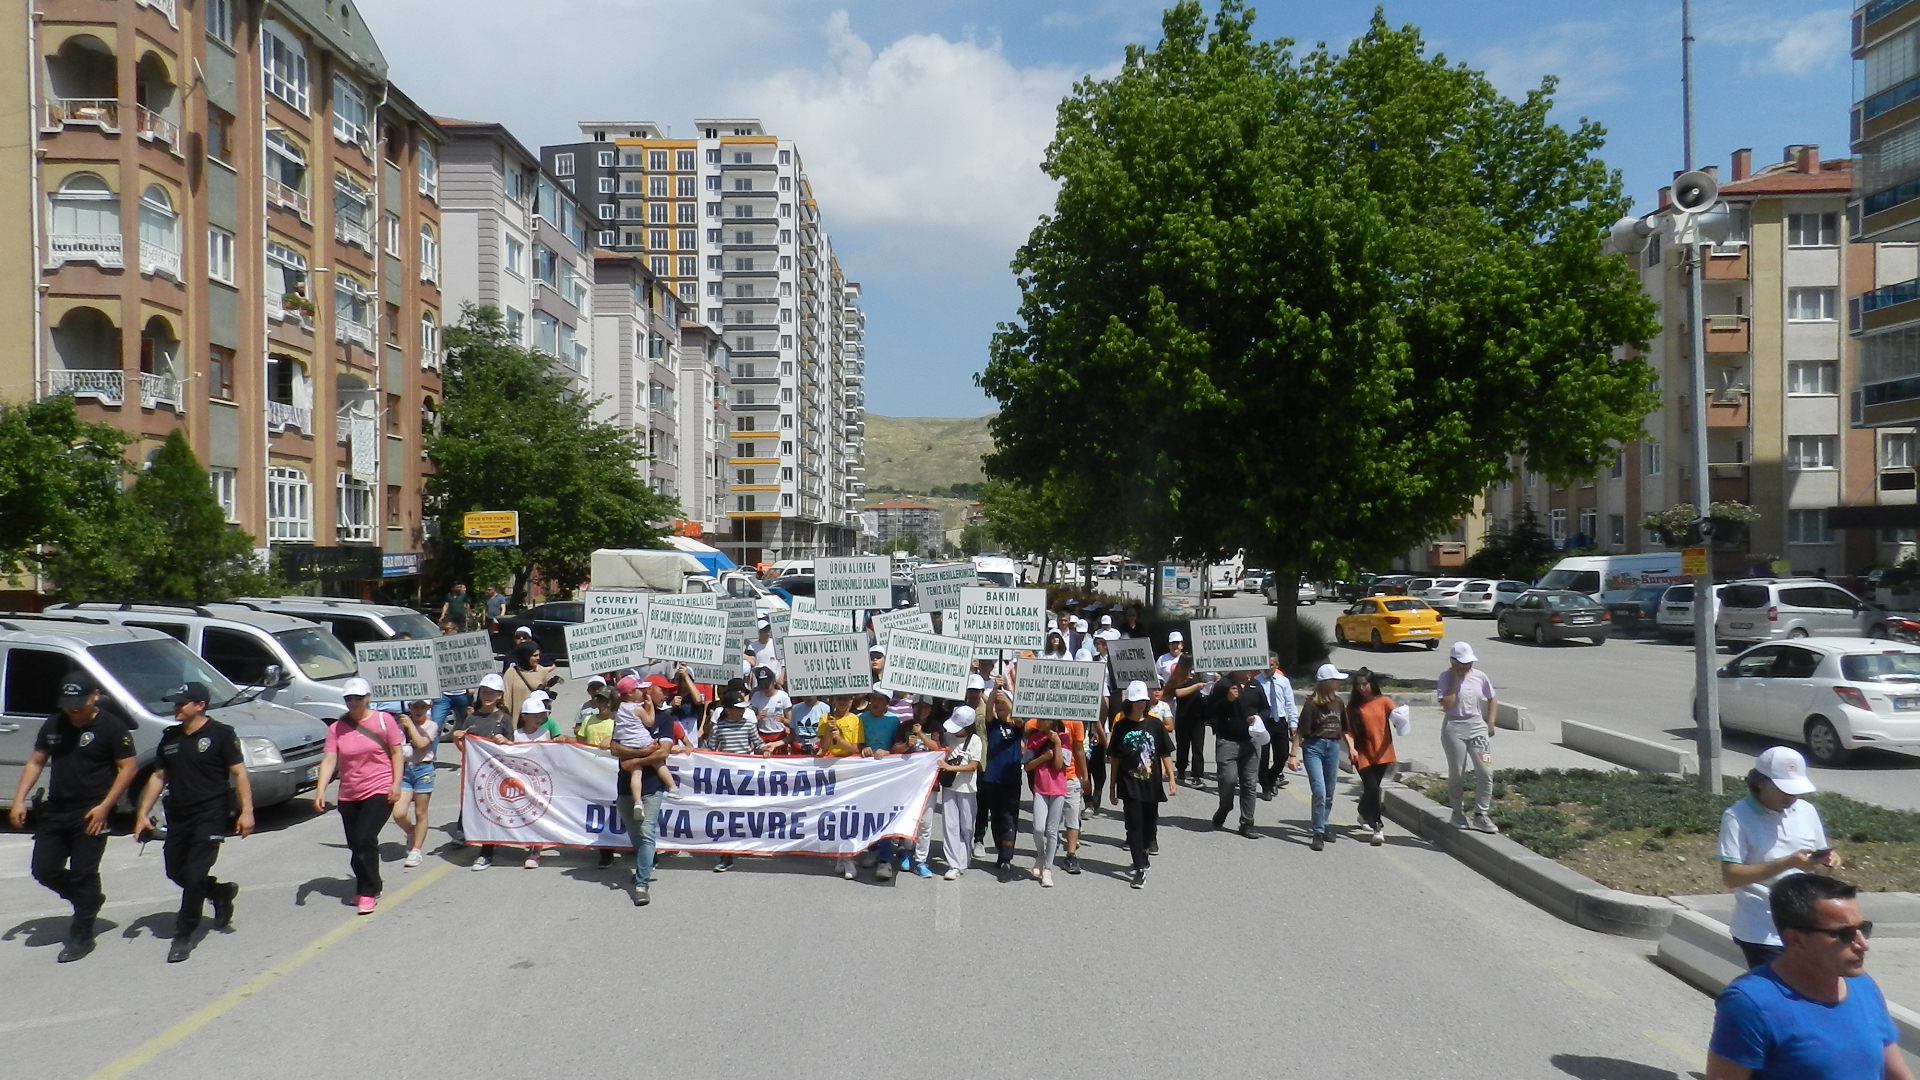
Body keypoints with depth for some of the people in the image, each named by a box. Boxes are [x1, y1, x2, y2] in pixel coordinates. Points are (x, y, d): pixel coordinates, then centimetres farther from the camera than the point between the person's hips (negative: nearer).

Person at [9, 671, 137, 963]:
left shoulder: (112, 727, -10)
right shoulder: (53, 725, 8)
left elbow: (127, 769, -10)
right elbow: (35, 762, 14)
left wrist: (104, 807, -16)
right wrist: (19, 800, 4)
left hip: (91, 815, -6)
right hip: (54, 811, 6)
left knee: (83, 874, -3)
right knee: (44, 870, 6)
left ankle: (81, 936, 10)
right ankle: (90, 900, 30)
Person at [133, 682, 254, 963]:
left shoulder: (221, 734, -6)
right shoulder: (170, 737, 12)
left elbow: (239, 772, -8)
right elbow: (158, 776, 17)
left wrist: (246, 810, -16)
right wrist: (143, 813, 9)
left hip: (210, 816, -7)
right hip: (177, 817, 7)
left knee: (195, 875, -8)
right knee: (176, 872, 10)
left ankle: (184, 936, 3)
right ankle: (221, 892, 35)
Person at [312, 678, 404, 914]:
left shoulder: (384, 720, -2)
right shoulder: (336, 728, 3)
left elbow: (397, 753, 0)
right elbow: (328, 760, -5)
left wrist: (396, 784, -9)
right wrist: (320, 790, -17)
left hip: (379, 792, -4)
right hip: (348, 796, 4)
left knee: (364, 839, -16)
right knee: (355, 845, 9)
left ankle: (368, 893, -8)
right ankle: (367, 888, 27)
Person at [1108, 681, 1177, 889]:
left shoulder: (1155, 725, 1)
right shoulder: (1121, 726, -1)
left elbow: (1166, 754, 5)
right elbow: (1114, 758, 5)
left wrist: (1171, 779, -1)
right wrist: (1112, 785, 6)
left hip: (1151, 784, 2)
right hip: (1130, 785, -2)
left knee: (1150, 823, 13)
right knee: (1134, 824, -6)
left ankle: (1143, 854, 39)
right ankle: (1140, 869, -4)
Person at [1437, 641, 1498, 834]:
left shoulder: (1480, 677, 5)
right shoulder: (1446, 677, -5)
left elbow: (1492, 701, 16)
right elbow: (1446, 704, -18)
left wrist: (1490, 722, 5)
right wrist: (1454, 679, -14)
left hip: (1477, 726, 3)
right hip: (1454, 729, -3)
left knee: (1485, 772, -6)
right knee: (1456, 774, 5)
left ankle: (1481, 815, 3)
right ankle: (1458, 812, 22)